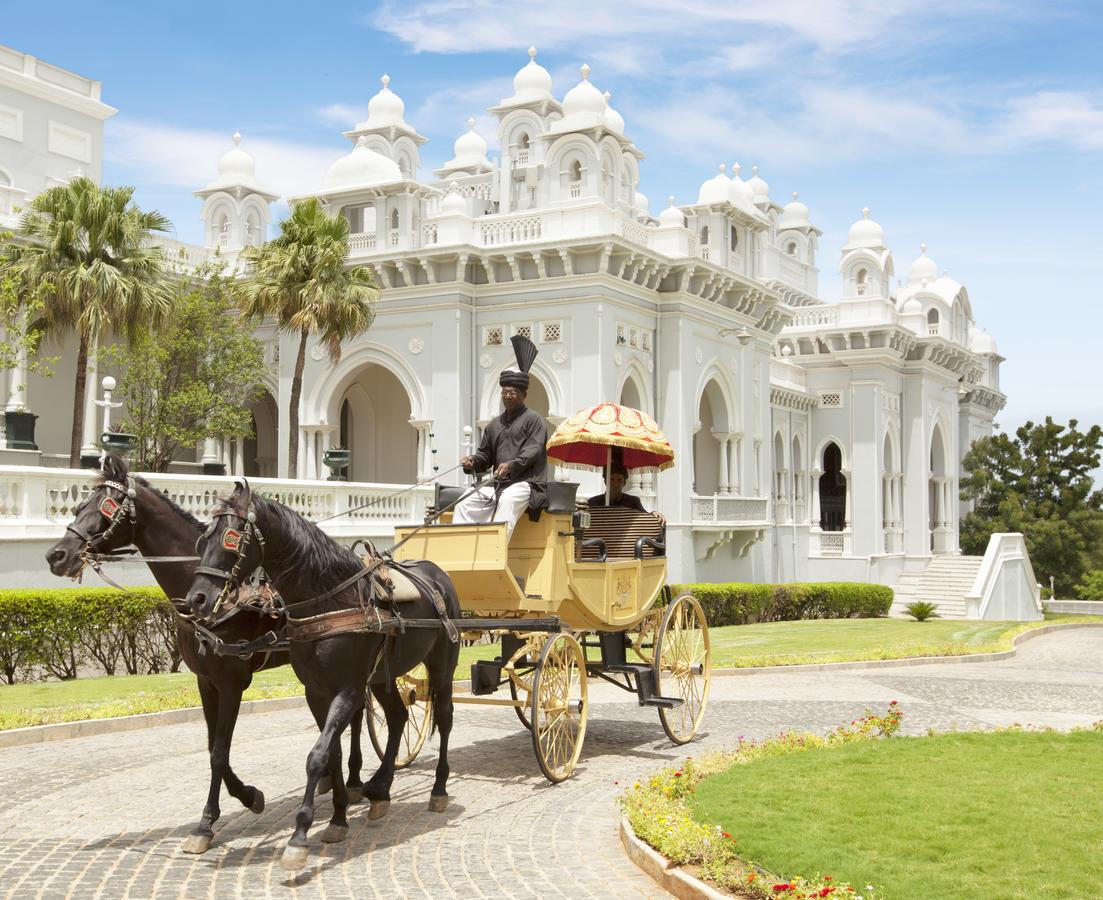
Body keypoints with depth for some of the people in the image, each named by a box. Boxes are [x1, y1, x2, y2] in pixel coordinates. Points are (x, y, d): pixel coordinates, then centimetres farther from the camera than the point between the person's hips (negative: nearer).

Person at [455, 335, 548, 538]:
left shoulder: (534, 420, 4)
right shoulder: (494, 425, 24)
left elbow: (532, 451, -9)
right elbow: (485, 454, 23)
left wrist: (512, 465, -26)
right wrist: (472, 462, -1)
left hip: (525, 482, -6)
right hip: (497, 484, 7)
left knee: (507, 502, -36)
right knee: (464, 505, -13)